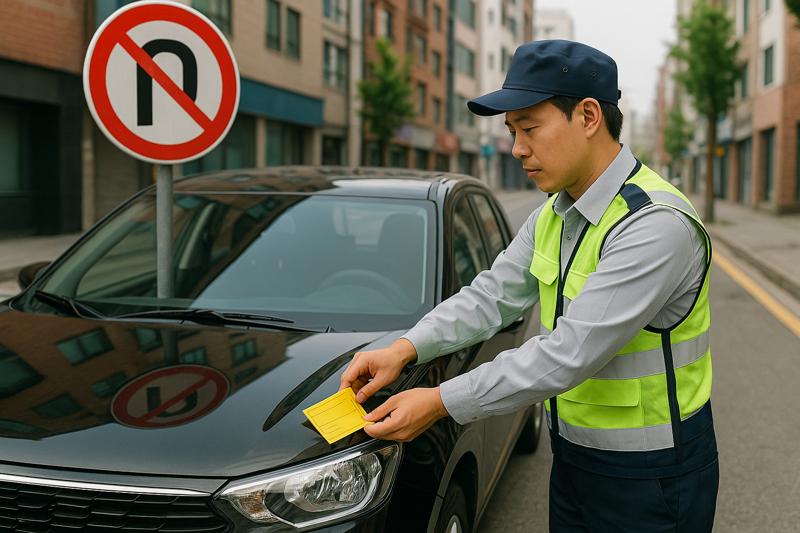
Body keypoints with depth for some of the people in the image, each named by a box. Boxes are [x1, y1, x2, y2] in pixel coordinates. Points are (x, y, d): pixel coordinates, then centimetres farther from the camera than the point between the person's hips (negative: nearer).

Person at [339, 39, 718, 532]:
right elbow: (490, 296, 3)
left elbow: (569, 353, -30)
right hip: (573, 455, 8)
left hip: (650, 478, -7)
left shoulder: (656, 225, -26)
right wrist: (404, 350, -12)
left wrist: (442, 402, -27)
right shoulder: (551, 217, 4)